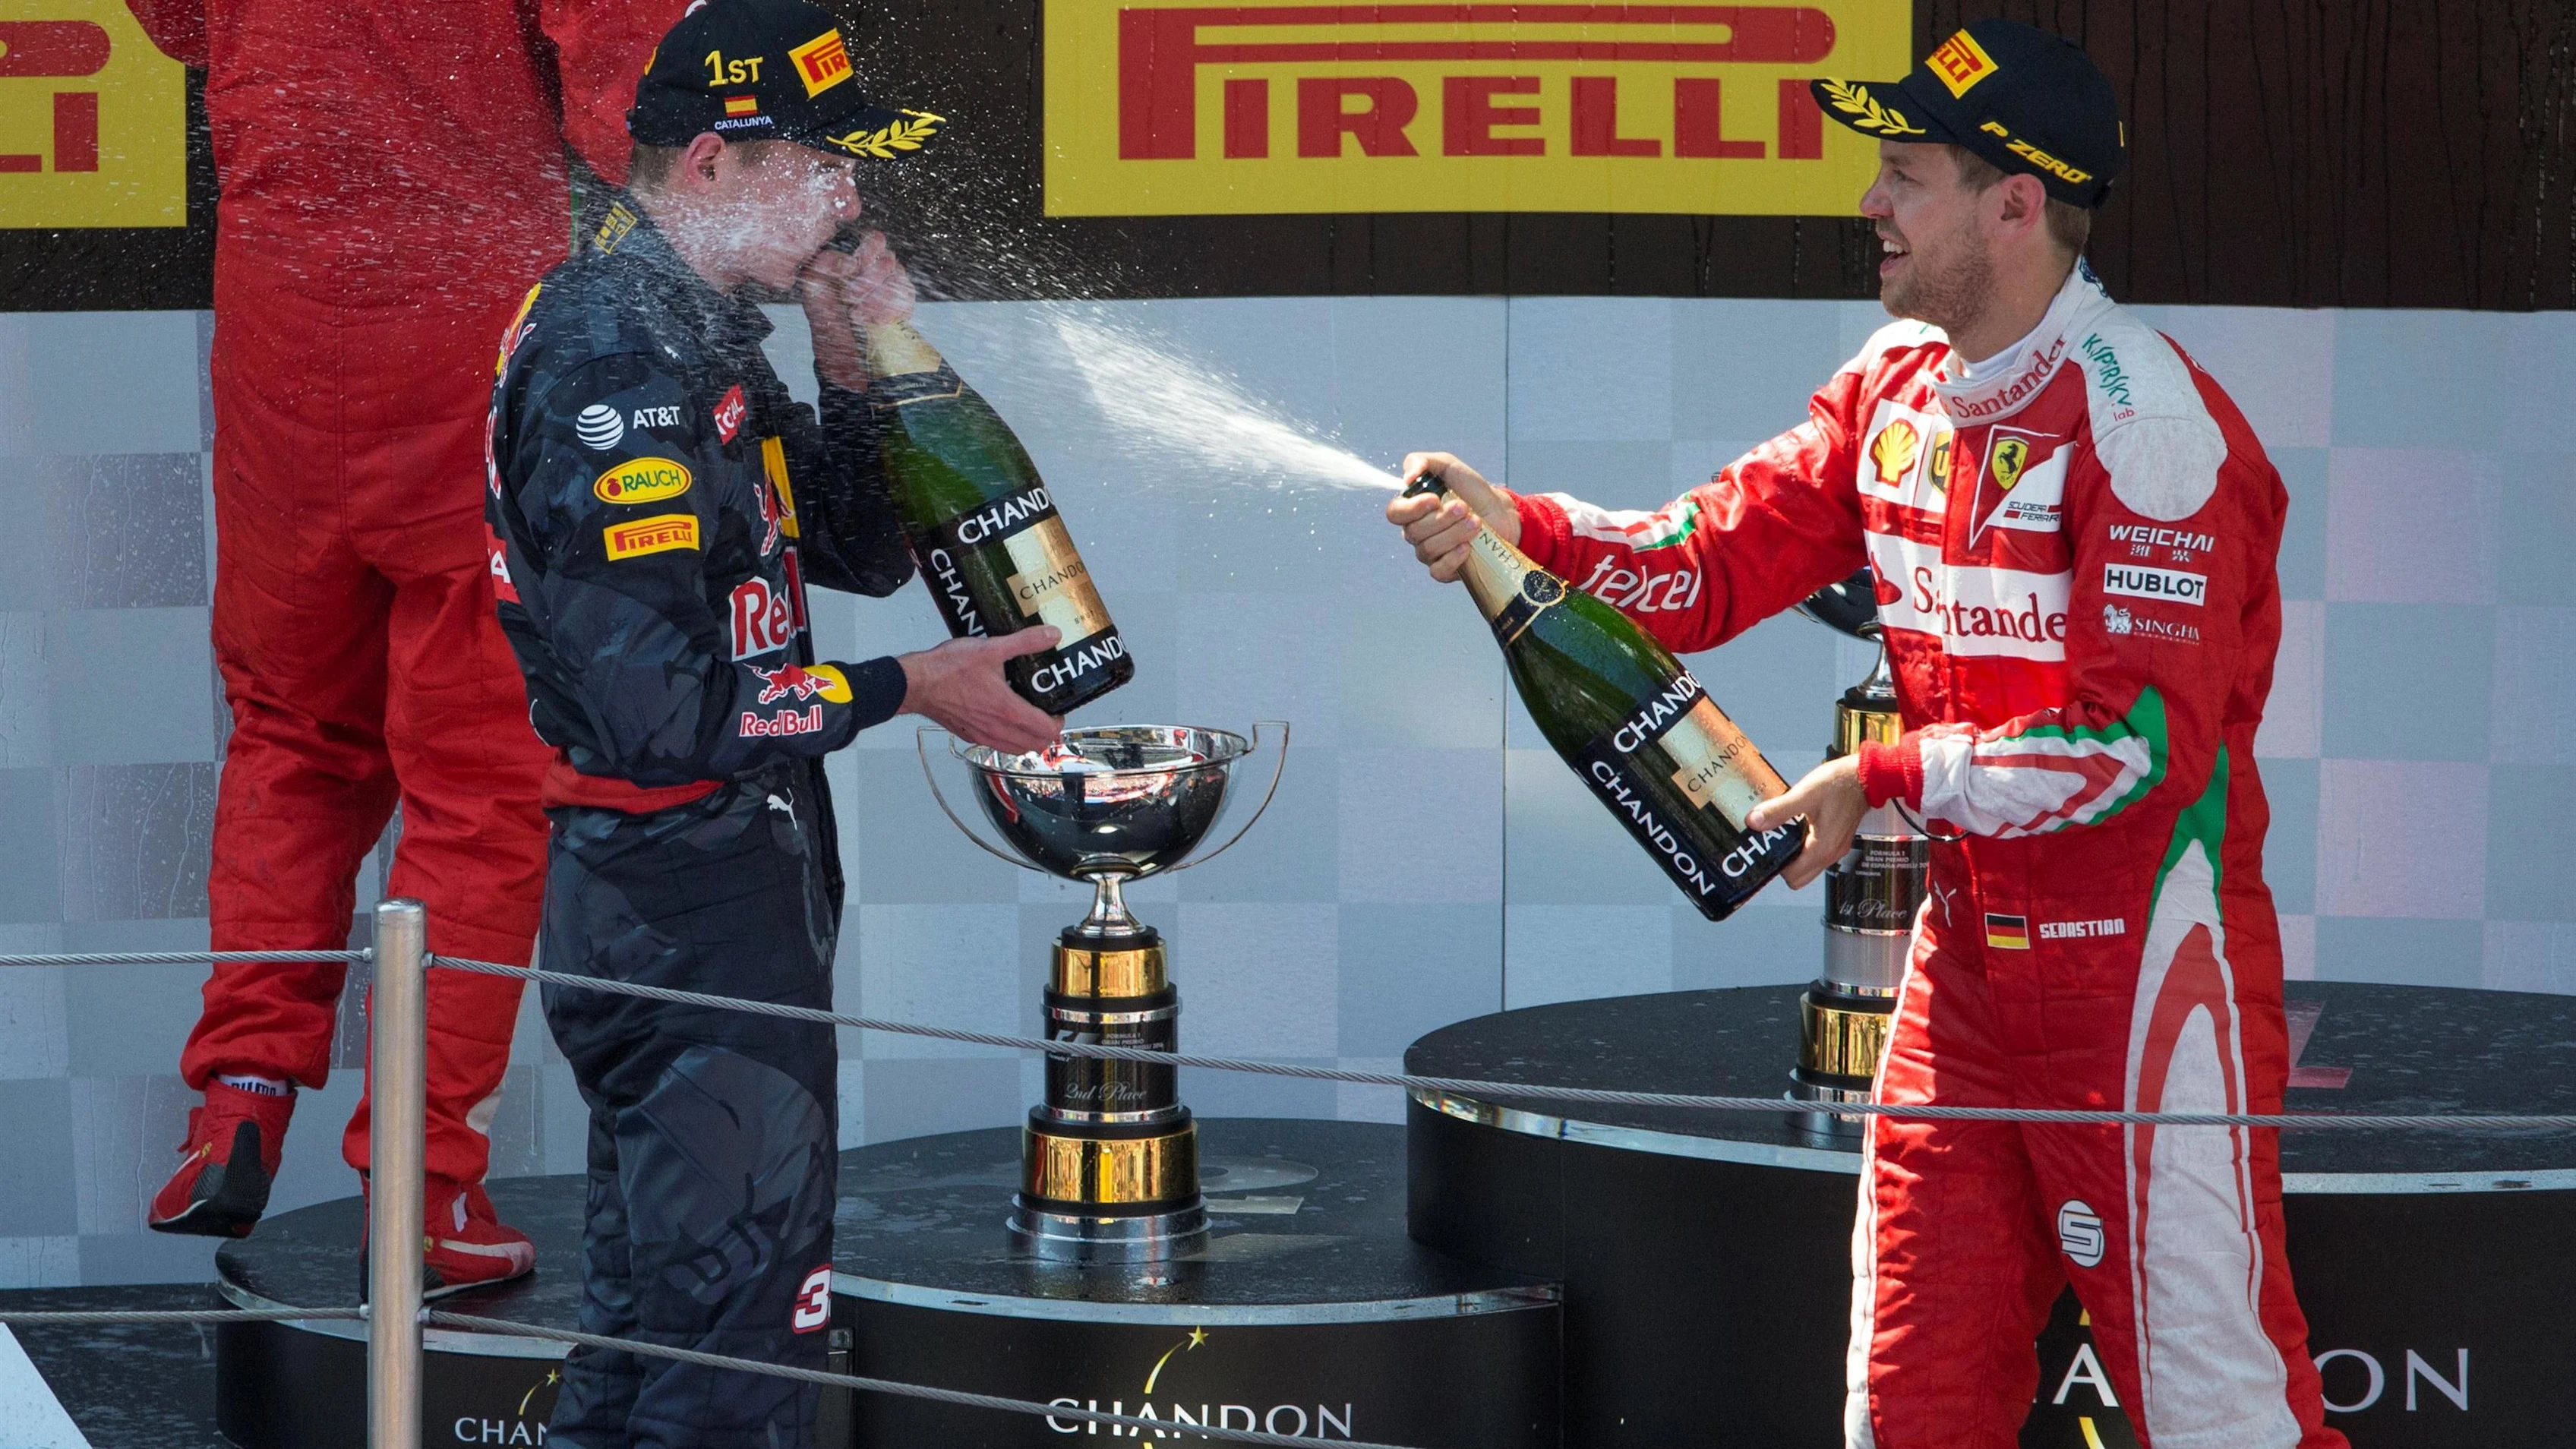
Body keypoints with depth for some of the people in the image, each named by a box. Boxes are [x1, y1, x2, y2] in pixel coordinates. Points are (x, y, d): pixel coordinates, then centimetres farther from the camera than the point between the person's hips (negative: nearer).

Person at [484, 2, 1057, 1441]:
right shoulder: (616, 358, -20)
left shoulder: (696, 334, 13)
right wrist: (902, 691, -16)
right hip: (692, 905, -11)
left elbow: (862, 551, 21)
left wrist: (860, 374, 3)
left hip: (706, 902, 11)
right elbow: (657, 708, -25)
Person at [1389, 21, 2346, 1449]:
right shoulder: (1896, 388, 8)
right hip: (1967, 951, 8)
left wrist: (1885, 779, -19)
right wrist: (1515, 527, -11)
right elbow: (1712, 559, 6)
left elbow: (2144, 739, -23)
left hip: (2143, 963, -8)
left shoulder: (2147, 418, -17)